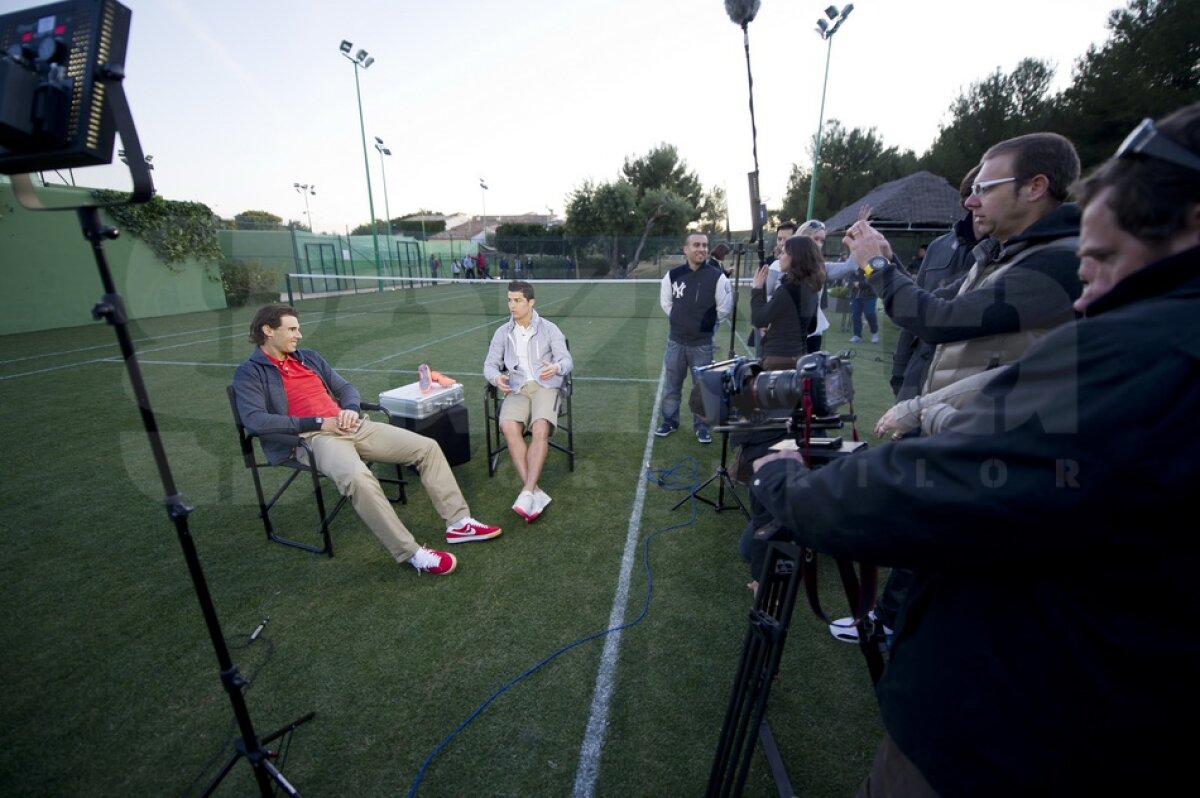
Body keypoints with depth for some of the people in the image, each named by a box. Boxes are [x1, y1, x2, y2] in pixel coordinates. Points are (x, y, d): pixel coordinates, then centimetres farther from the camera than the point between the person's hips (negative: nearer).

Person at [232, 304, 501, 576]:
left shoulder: (308, 356, 22)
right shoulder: (249, 373, 3)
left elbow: (346, 387, 24)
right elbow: (254, 420, -12)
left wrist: (351, 409, -1)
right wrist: (318, 423, -16)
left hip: (351, 426, 7)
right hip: (311, 438, -6)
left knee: (427, 447, -6)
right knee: (357, 477, -39)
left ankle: (458, 523, -2)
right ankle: (411, 553, -29)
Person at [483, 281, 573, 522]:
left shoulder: (549, 329, 8)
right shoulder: (502, 333, 15)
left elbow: (567, 361, 0)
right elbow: (489, 364, 10)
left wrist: (556, 368, -25)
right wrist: (497, 377, -15)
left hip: (545, 387, -1)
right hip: (516, 389, 2)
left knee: (540, 429, -32)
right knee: (509, 427, -30)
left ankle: (527, 492, -32)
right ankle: (535, 491, -31)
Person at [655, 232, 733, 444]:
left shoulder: (717, 276, -10)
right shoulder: (673, 275, -3)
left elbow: (724, 308, -1)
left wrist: (707, 324, 6)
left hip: (702, 344, -2)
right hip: (676, 341, 2)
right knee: (671, 384, 12)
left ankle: (702, 426, 22)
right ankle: (670, 421, 30)